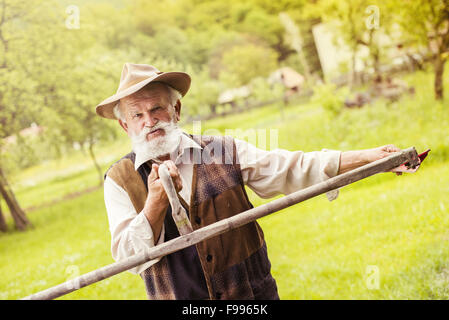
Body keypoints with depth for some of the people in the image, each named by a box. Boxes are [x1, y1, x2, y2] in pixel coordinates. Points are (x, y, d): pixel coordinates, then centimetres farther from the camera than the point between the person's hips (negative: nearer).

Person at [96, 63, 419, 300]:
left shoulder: (224, 152, 2)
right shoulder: (120, 181, -1)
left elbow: (295, 169, -2)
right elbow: (129, 256, -9)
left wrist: (368, 156, -10)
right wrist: (156, 201, -24)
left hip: (254, 295, 1)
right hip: (178, 296, -1)